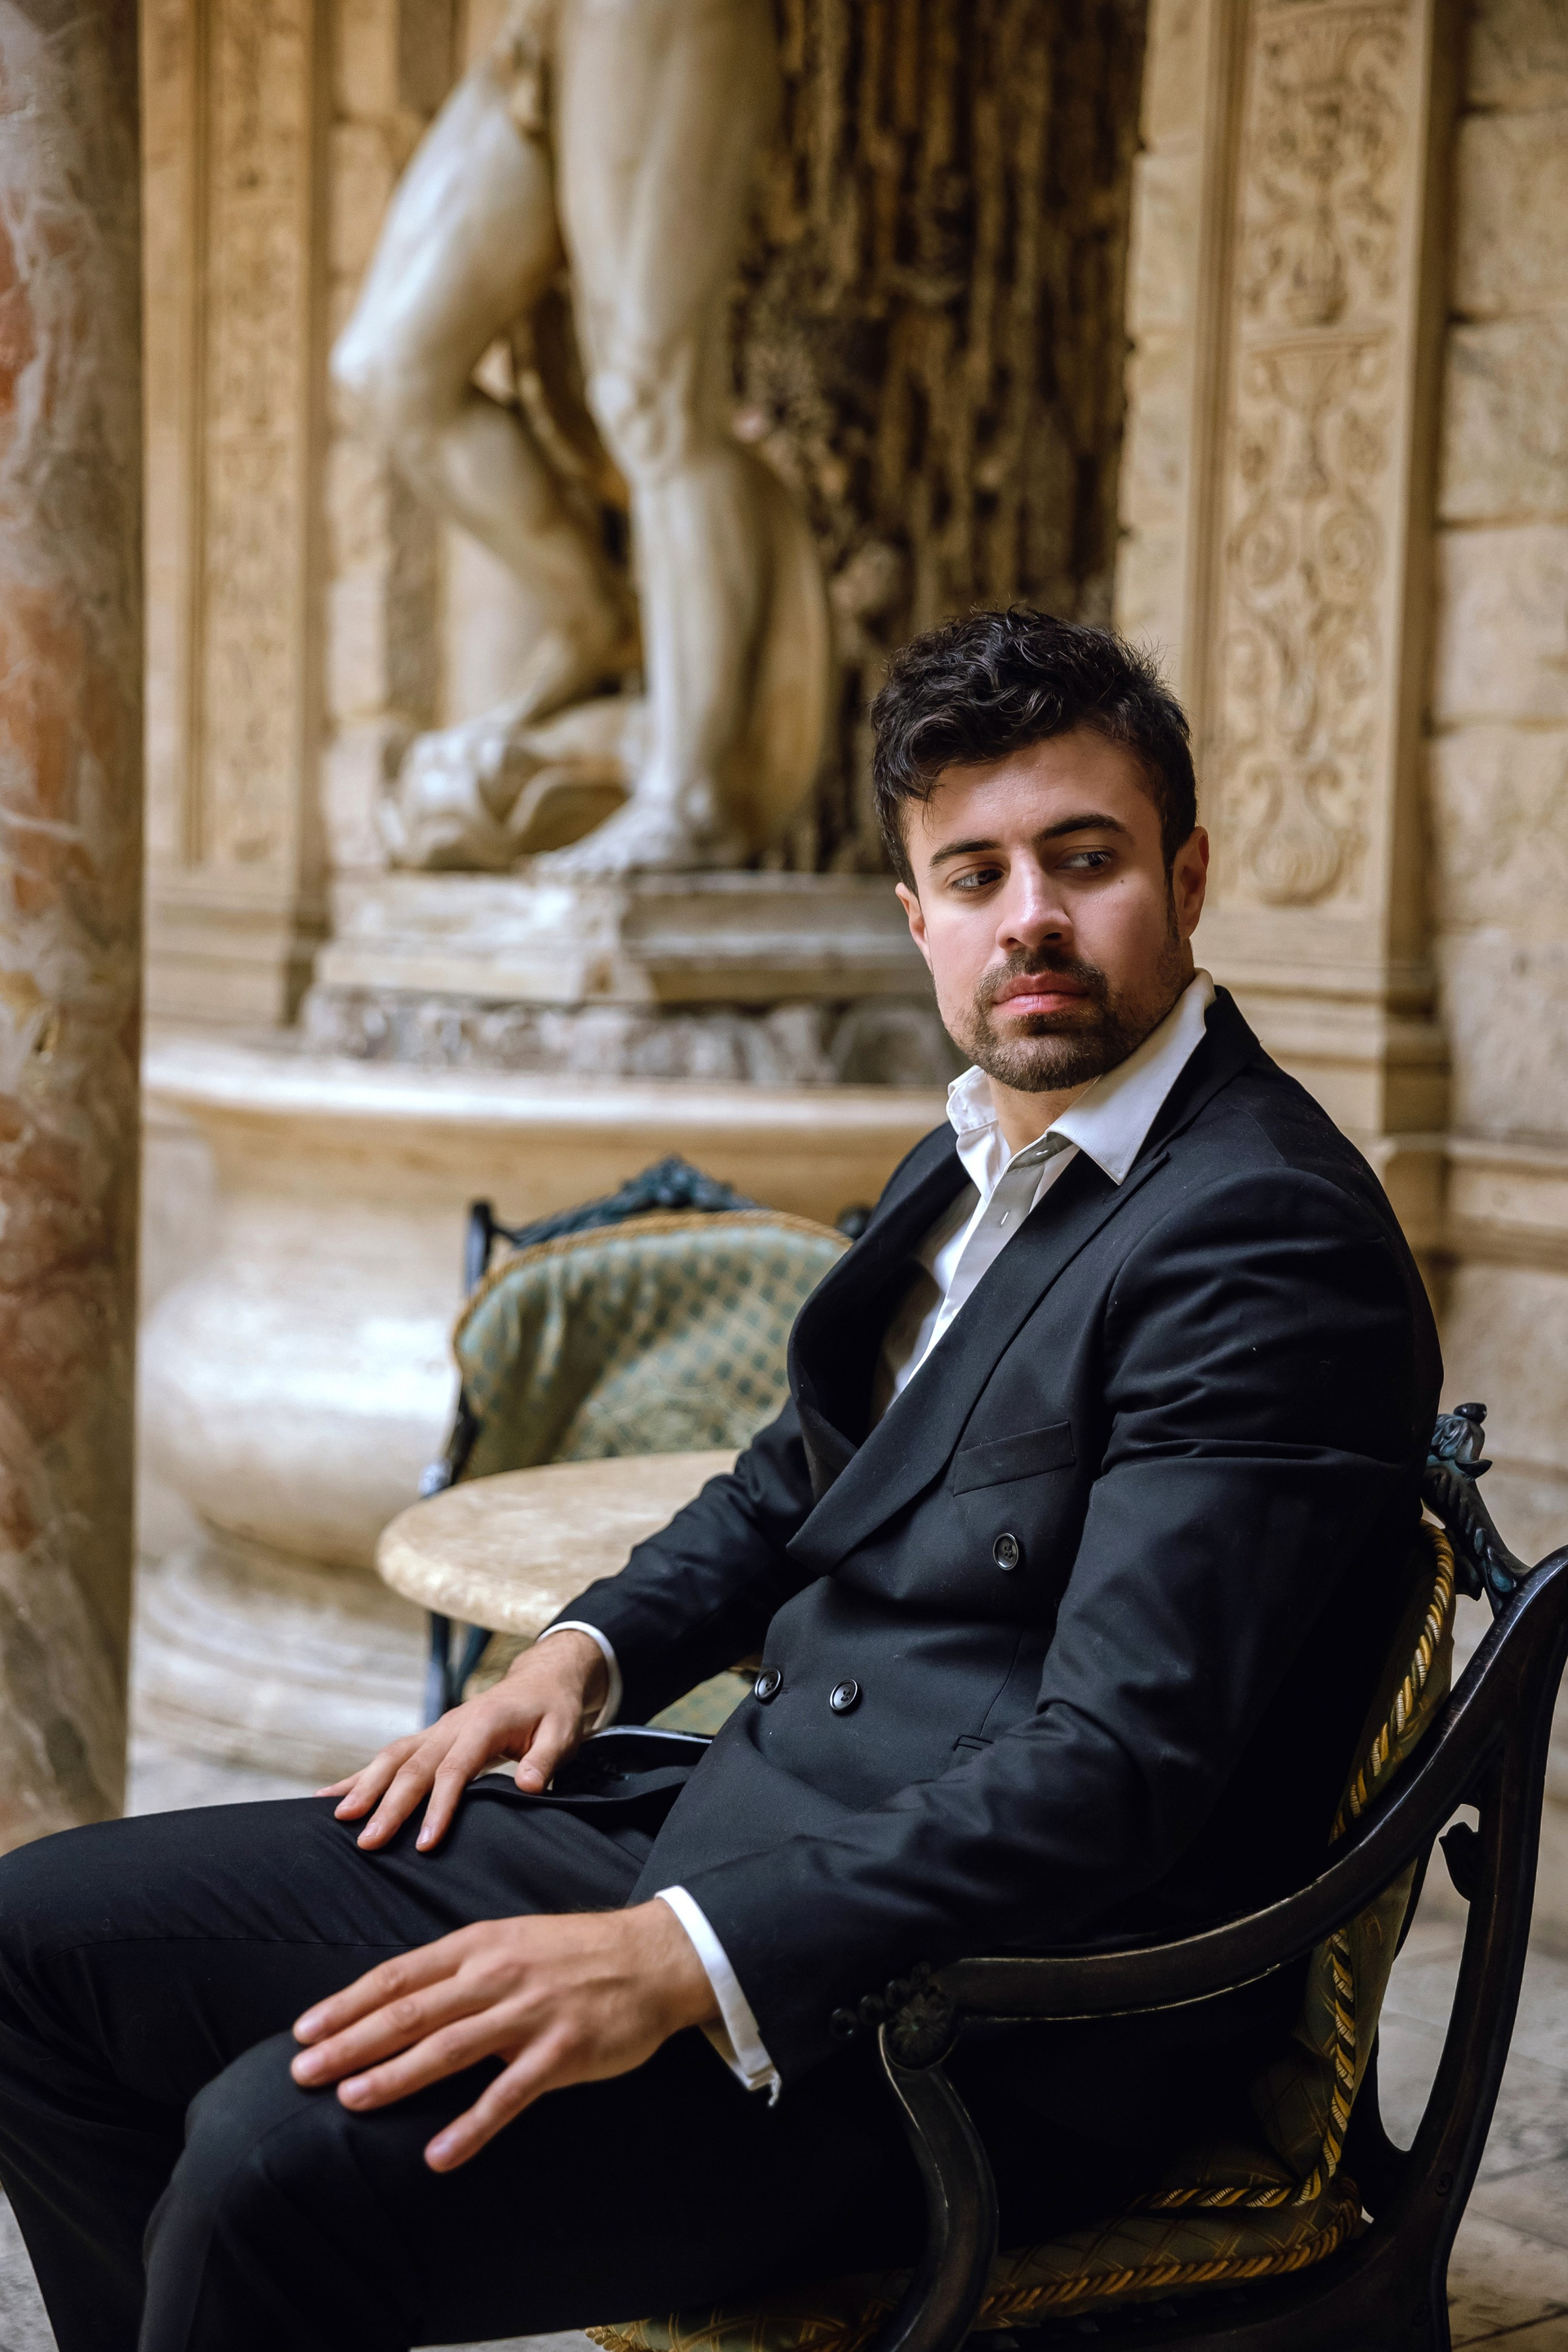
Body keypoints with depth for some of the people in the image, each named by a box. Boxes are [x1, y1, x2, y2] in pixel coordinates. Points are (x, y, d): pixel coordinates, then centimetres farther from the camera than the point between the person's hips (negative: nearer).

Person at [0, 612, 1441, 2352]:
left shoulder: (1269, 1234, -16)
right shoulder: (976, 1158, 14)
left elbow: (1116, 1763, -23)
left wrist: (680, 1962, -30)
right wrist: (587, 1649, 9)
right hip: (740, 1823, 9)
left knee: (285, 2153, -29)